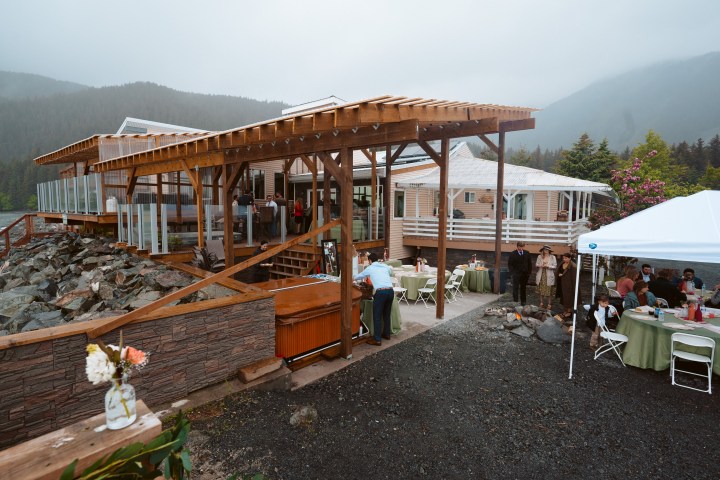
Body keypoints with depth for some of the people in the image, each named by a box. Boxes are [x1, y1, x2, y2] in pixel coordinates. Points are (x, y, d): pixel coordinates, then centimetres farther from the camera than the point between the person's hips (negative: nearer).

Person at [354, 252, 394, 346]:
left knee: (377, 316, 2)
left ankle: (377, 339, 3)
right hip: (390, 291, 5)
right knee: (387, 314, 21)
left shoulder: (369, 268, 11)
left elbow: (357, 277, 25)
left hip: (380, 292, -5)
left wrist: (365, 277, 50)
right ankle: (386, 334, 34)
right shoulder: (385, 266, 21)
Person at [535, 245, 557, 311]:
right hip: (541, 276, 3)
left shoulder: (552, 257, -4)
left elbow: (555, 266, -5)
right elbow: (536, 264, 9)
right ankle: (541, 303, 20)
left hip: (549, 276, -3)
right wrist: (540, 265, -12)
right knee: (541, 290, 9)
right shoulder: (539, 256, 4)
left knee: (549, 291, -1)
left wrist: (548, 266, -18)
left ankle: (549, 304, 9)